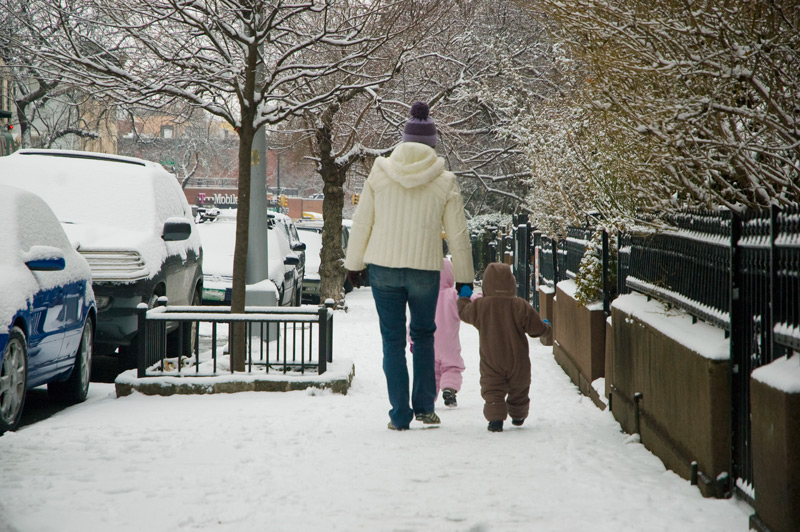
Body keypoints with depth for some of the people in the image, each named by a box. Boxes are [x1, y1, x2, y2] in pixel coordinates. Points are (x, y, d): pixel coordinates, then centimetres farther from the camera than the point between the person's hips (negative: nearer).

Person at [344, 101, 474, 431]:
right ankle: (425, 406, 16)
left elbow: (361, 222, 5)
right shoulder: (444, 182, -2)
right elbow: (458, 235, 2)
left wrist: (354, 264, 16)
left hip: (383, 267, 0)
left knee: (393, 340, 7)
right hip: (425, 269, 0)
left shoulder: (380, 173, 0)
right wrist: (464, 278, 11)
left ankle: (400, 415, 6)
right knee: (423, 336, 20)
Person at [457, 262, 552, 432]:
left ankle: (495, 418, -19)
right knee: (519, 389, 21)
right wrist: (547, 328, 21)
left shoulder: (479, 305, -9)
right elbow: (537, 327, -3)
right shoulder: (521, 306, -11)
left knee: (492, 390, 0)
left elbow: (464, 313, 12)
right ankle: (518, 416, 38)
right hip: (517, 361, 1)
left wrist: (463, 298, 32)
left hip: (491, 362, -1)